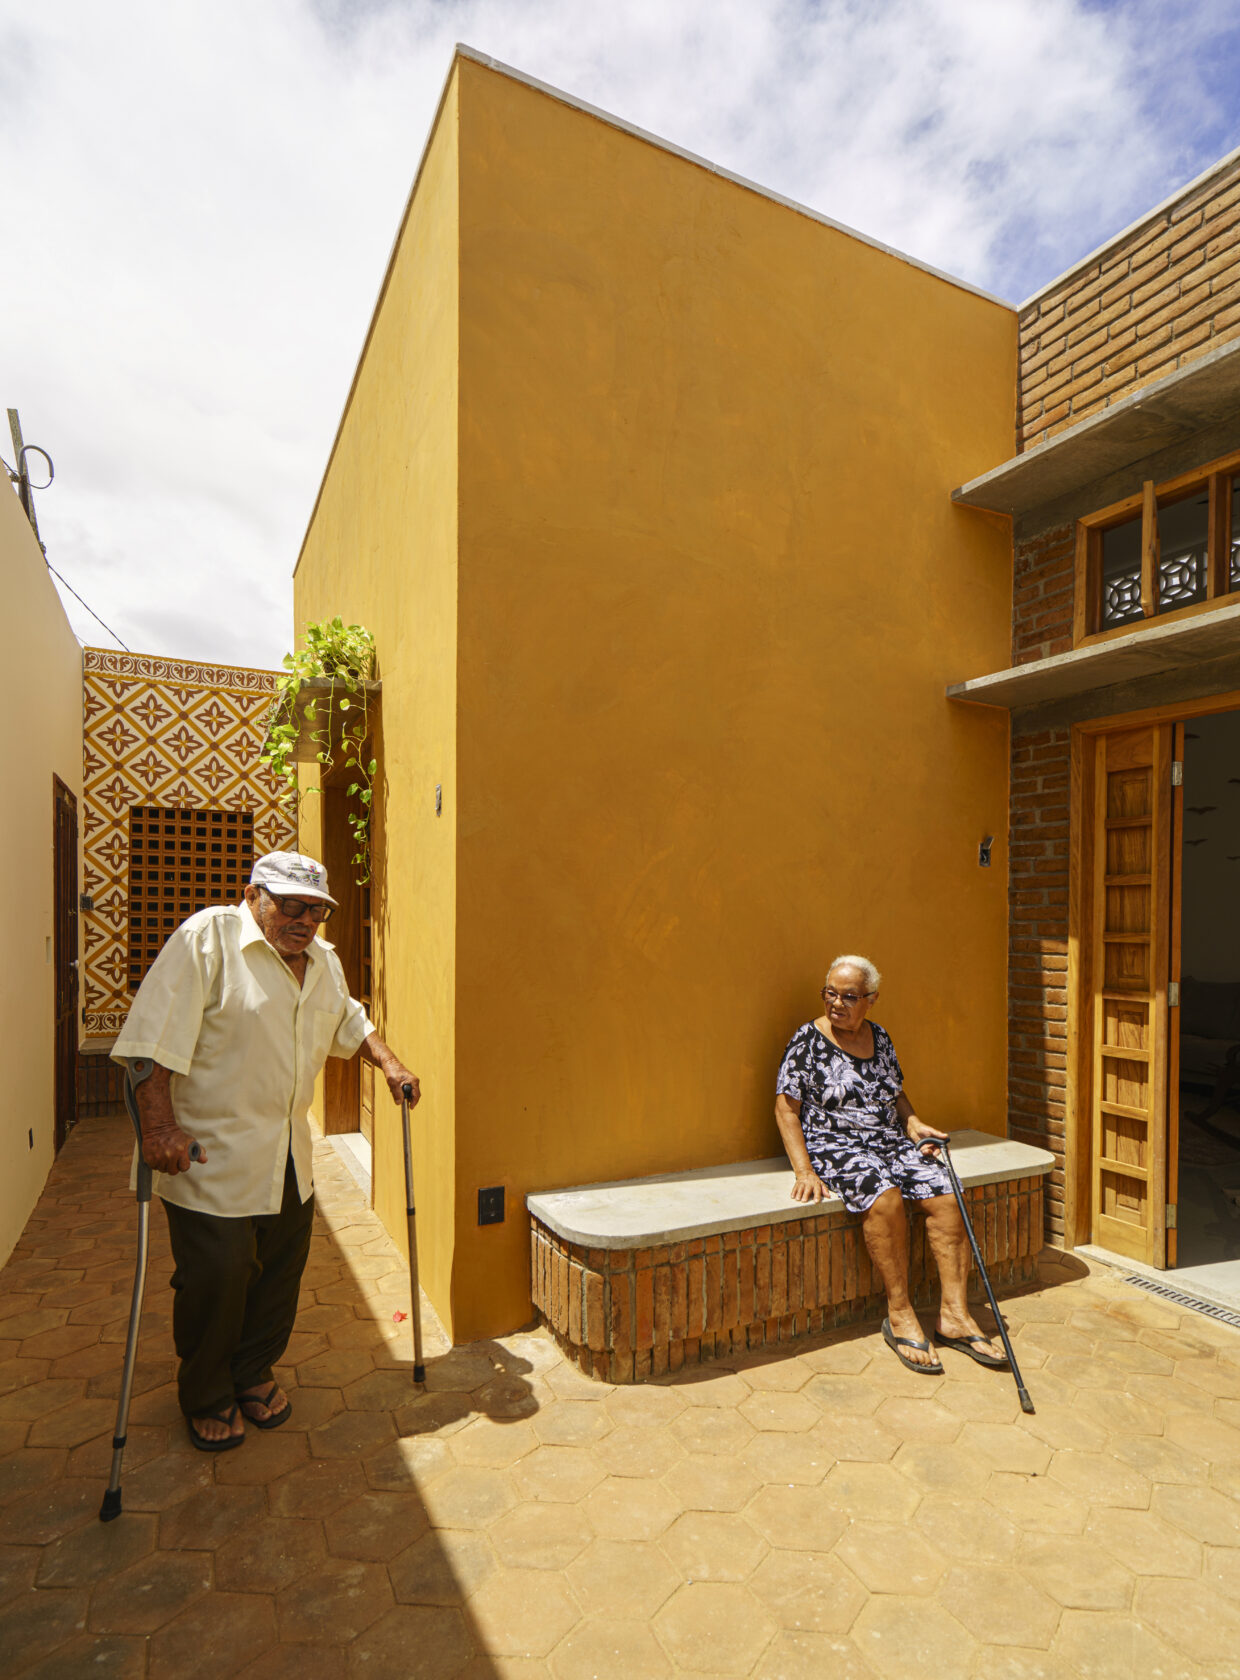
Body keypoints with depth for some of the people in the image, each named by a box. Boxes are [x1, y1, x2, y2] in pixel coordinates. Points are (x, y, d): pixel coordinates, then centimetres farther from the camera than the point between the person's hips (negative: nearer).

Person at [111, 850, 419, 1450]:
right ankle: (206, 1397, 31)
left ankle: (254, 1374, 40)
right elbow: (153, 1039, -20)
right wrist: (159, 1124, -25)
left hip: (290, 1162, 7)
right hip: (211, 1159, -6)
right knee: (215, 1282, 5)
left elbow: (350, 1022, 23)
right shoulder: (207, 938, -16)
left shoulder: (325, 961, 6)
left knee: (280, 1275, 16)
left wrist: (389, 1063, 12)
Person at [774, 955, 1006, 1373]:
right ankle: (899, 1315, -16)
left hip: (890, 1141, 6)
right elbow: (786, 1108, -8)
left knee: (945, 1196, -17)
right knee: (885, 1196, -32)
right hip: (834, 1145, -5)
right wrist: (805, 1170, -17)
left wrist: (914, 1125, 1)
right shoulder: (808, 1040, -6)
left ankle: (954, 1315, -8)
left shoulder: (879, 1037, 10)